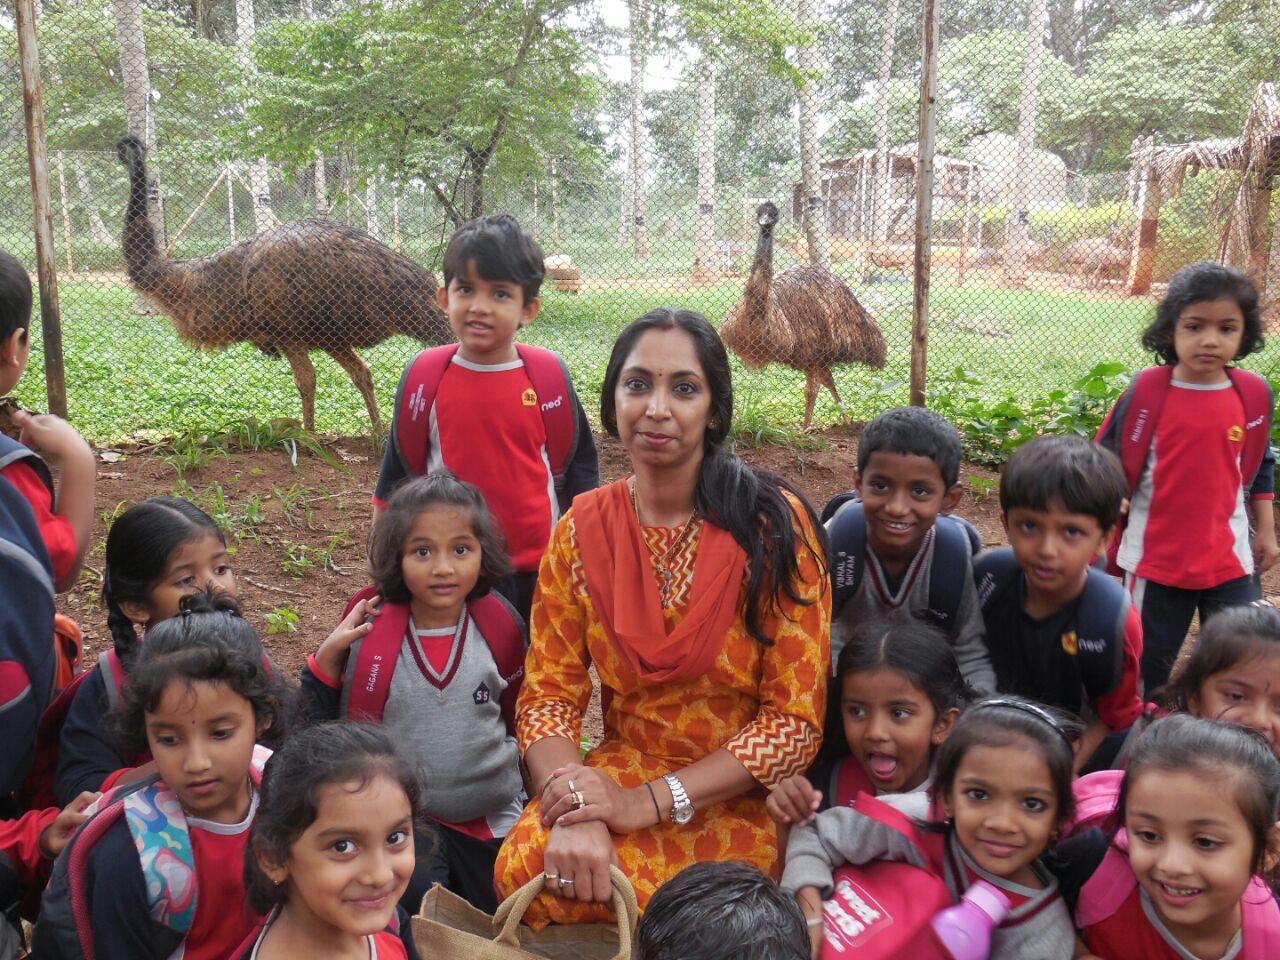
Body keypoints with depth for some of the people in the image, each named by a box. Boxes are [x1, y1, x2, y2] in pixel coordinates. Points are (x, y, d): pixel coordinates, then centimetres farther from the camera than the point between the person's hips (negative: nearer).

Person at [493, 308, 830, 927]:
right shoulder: (582, 529, -2)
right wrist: (576, 814, -23)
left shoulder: (772, 524, -12)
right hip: (619, 774, 3)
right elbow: (549, 693, -2)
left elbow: (795, 721, -12)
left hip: (739, 798, -2)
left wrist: (648, 802, -20)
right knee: (526, 866, -28)